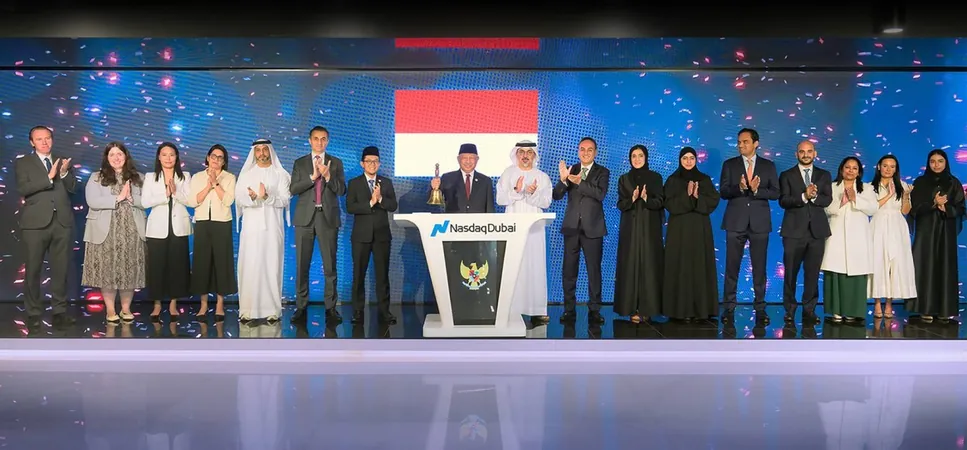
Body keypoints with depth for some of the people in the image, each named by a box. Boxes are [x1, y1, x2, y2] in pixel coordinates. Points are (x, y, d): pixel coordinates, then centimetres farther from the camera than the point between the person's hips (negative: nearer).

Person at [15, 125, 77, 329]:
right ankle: (33, 314, 8)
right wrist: (49, 176, -17)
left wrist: (64, 172, -15)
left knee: (61, 270, 5)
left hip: (62, 222, 3)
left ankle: (60, 312, 10)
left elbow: (72, 188, 4)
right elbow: (23, 189, -9)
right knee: (33, 270, 1)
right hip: (36, 223, -3)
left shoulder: (63, 162, 15)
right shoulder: (23, 163, 6)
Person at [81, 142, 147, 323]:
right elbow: (93, 202, -10)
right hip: (106, 231, -2)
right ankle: (110, 310, 8)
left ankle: (126, 308, 14)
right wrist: (118, 198, -13)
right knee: (107, 270, -1)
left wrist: (131, 198, -14)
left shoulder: (137, 178, 11)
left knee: (129, 270, 3)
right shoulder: (97, 177, 4)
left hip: (131, 231, 2)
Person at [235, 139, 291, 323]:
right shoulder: (246, 174, 12)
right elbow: (239, 198, 1)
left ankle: (272, 310, -1)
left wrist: (267, 196, -21)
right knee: (249, 267, -2)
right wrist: (252, 197, -21)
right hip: (251, 227, 1)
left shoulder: (280, 174, 6)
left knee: (272, 267, -3)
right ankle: (248, 310, 0)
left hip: (272, 227, -1)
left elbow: (284, 200, -3)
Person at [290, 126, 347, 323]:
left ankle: (330, 307, 4)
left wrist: (327, 176, -17)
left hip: (328, 218, -1)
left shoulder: (336, 163, 9)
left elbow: (341, 190, -1)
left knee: (330, 265, 0)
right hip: (305, 218, 1)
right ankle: (301, 307, 7)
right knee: (302, 265, 1)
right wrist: (312, 177, -14)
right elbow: (293, 189, -1)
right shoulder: (300, 163, 10)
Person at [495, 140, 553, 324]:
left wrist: (534, 193, -19)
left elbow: (546, 202, 0)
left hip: (534, 228, 1)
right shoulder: (508, 173, 7)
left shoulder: (542, 177, 10)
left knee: (535, 267, -2)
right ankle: (509, 310, -3)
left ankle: (536, 311, 0)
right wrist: (516, 191, -18)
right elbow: (500, 199, -1)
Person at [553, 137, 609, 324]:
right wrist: (563, 180, -20)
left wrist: (580, 182, -24)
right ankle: (569, 309, 10)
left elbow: (601, 194, -15)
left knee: (594, 270, 0)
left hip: (592, 228, -2)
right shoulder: (571, 170, 9)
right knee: (568, 270, 3)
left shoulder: (602, 172, 3)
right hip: (572, 227, 2)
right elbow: (556, 195, -1)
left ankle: (594, 310, 6)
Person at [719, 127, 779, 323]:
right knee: (732, 267, 0)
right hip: (735, 222, 0)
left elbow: (775, 193, 0)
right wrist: (740, 188, -20)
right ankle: (729, 307, 6)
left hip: (759, 223, 0)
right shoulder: (729, 164, 7)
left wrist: (756, 190, -17)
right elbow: (723, 192, -2)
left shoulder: (768, 166, 8)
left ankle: (760, 308, 9)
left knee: (759, 267, 3)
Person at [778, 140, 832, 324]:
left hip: (817, 231, 2)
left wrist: (814, 196, -20)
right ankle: (790, 310, 8)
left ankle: (809, 310, 10)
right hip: (794, 230, -1)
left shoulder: (824, 176, 13)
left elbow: (828, 199, 0)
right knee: (790, 273, 0)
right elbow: (783, 201, -6)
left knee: (813, 273, 3)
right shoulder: (787, 176, 7)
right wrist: (804, 196, -20)